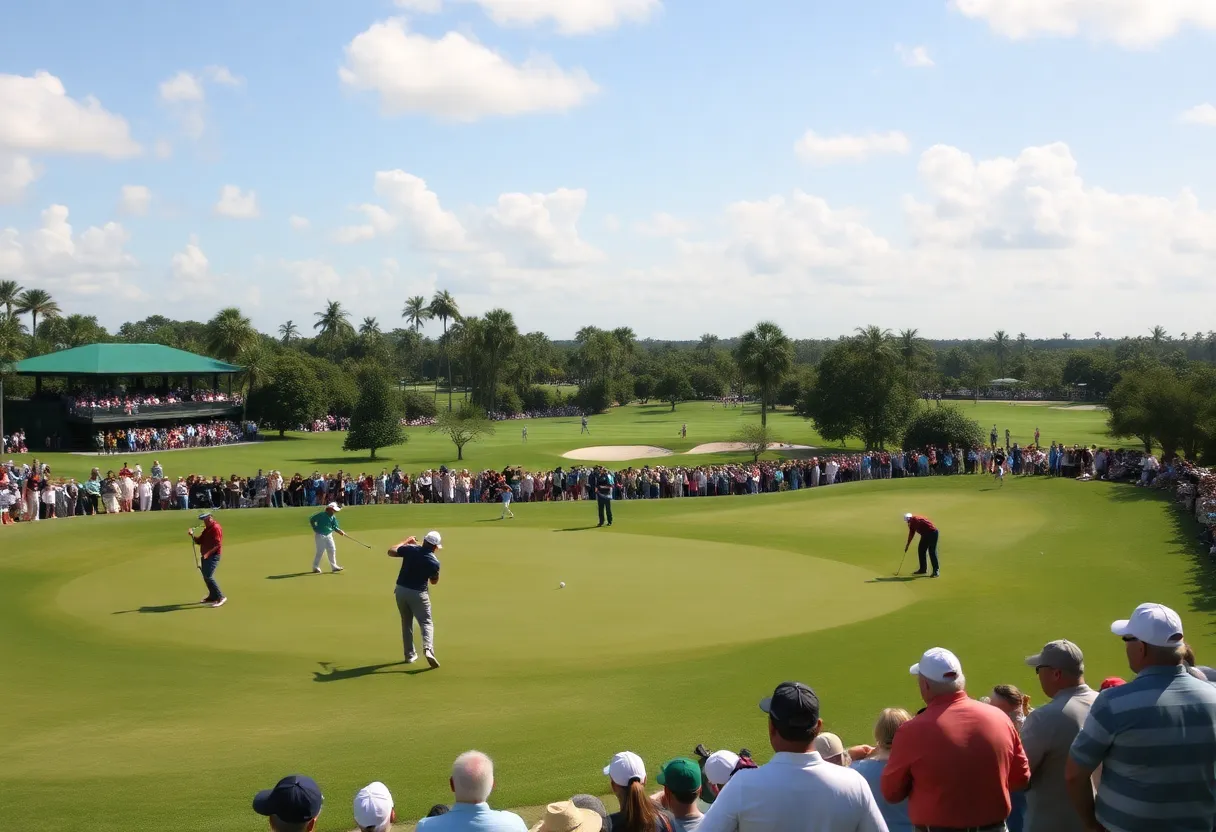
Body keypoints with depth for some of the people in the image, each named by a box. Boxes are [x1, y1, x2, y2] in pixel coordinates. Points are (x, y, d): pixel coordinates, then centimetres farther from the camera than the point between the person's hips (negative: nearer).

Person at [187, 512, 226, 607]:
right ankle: (212, 596, 28)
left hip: (213, 556, -10)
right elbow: (199, 541, 17)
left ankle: (221, 597, -17)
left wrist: (208, 553, -27)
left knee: (209, 577, -18)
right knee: (206, 577, 15)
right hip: (205, 556, 10)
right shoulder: (207, 529, 16)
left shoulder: (216, 528, -13)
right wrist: (192, 535, 0)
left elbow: (218, 544, -21)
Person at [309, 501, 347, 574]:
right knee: (320, 551, -6)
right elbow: (311, 520, -6)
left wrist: (340, 531, -16)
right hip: (320, 535, -6)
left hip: (329, 535, 6)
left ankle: (334, 566, 12)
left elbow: (334, 527, 3)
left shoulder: (333, 517, 2)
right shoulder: (321, 515, -15)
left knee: (332, 550, 4)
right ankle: (315, 567, 6)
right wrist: (315, 529, -8)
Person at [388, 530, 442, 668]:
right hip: (418, 594, -4)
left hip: (401, 590, 4)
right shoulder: (434, 562, -11)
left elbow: (391, 552, 10)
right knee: (426, 623, 1)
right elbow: (434, 581, 4)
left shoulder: (410, 549, -6)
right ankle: (428, 649, -25)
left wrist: (405, 541, 20)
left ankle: (410, 655, 21)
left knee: (406, 623, 18)